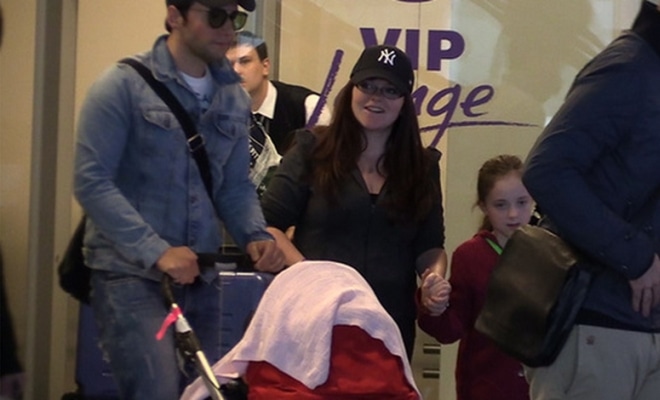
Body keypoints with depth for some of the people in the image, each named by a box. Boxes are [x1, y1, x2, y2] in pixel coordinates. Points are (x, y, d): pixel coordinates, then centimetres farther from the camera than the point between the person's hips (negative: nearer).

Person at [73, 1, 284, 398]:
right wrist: (156, 251, -23)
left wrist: (257, 236, -7)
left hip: (200, 277, 6)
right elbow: (92, 182, -15)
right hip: (131, 273, -6)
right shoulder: (124, 84, -9)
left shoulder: (235, 98, 9)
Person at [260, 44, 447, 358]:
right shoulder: (313, 151, 1)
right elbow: (268, 224, -2)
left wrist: (436, 279, -10)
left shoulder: (423, 166, 10)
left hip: (390, 327, 3)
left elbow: (430, 246, 12)